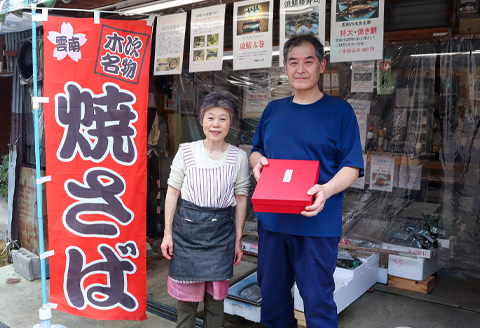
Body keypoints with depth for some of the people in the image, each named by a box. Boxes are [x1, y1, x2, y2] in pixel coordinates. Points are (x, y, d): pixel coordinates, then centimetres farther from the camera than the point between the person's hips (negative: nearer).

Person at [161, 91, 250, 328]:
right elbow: (172, 193, 2)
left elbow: (241, 200, 4)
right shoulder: (186, 152, -3)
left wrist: (238, 240, 5)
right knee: (186, 294, 9)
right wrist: (168, 233, 1)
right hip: (187, 226, 0)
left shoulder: (239, 157, -2)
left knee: (216, 294, 9)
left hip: (221, 231, 0)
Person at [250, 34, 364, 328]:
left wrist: (326, 190, -25)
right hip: (271, 219, 5)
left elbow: (352, 167, -6)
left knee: (317, 300, 3)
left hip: (317, 223, -4)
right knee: (272, 293, 17)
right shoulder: (273, 110, 12)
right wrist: (257, 161, -2)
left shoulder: (339, 110, -2)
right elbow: (256, 150, 22)